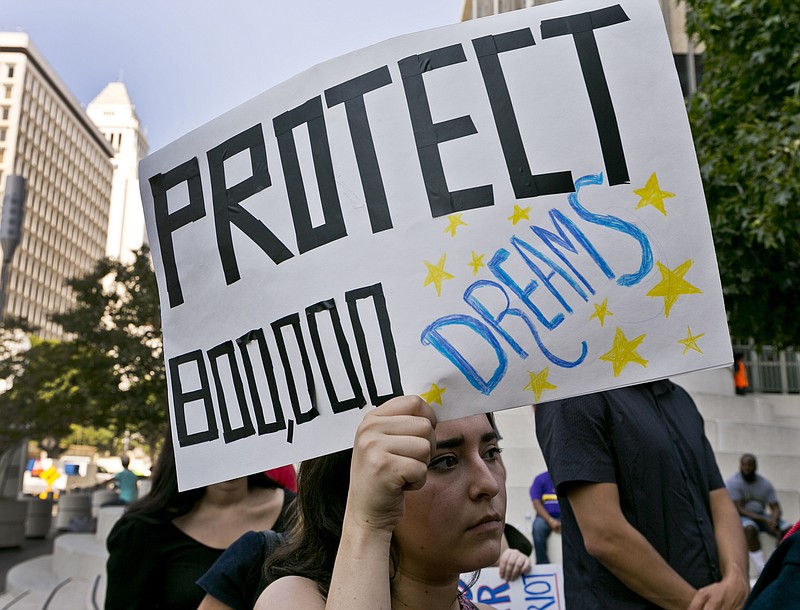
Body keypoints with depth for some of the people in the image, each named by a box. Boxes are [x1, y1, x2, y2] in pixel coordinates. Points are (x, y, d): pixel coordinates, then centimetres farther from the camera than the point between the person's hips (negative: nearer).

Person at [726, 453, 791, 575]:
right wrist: (764, 520, -26)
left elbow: (776, 508, 0)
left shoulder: (765, 483, 2)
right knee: (750, 528, -38)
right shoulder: (733, 482, -12)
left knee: (789, 528, -18)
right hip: (741, 517, -5)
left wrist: (772, 521, -24)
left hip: (761, 516, 5)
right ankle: (763, 572, -37)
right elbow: (739, 510, -17)